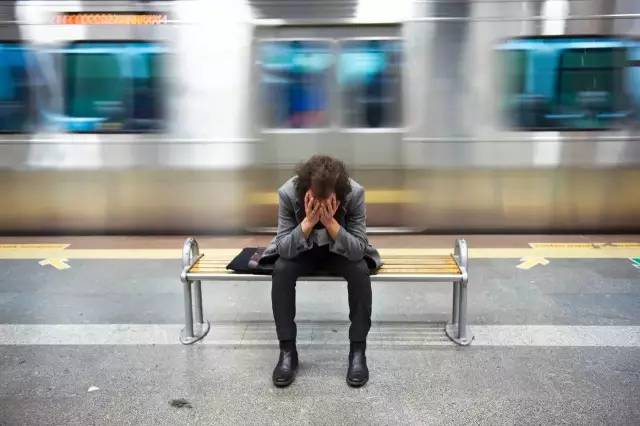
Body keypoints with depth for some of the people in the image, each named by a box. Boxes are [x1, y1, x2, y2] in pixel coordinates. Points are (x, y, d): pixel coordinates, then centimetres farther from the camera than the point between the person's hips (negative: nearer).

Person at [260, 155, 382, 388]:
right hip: (300, 251, 1)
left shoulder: (355, 193, -29)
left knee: (360, 270, -30)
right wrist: (308, 221, -41)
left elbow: (359, 250, -28)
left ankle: (358, 351, -17)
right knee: (281, 269, -30)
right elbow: (284, 249, -26)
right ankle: (287, 351, -18)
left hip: (340, 251, 0)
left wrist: (330, 222, -41)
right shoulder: (288, 193, -28)